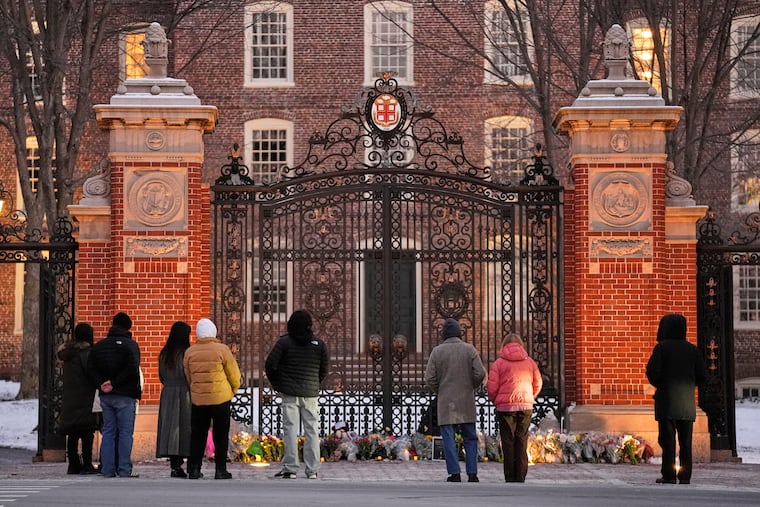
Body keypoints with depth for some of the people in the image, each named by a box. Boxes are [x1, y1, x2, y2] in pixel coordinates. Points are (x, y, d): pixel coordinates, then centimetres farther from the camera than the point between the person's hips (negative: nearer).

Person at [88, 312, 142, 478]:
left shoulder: (99, 345, 10)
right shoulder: (130, 345, -6)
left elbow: (91, 368, 1)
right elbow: (132, 369, -18)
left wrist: (101, 384, -6)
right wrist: (115, 383, -13)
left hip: (105, 396, 5)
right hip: (125, 395, -5)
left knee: (108, 432, 9)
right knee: (125, 432, -1)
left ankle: (107, 469, 7)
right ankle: (124, 470, -5)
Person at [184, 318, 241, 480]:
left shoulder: (190, 352, -1)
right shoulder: (222, 349, -10)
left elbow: (188, 377, 9)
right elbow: (234, 375, -5)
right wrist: (232, 390, 13)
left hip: (198, 399, 3)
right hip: (220, 398, -3)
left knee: (197, 435, 11)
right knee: (220, 435, 5)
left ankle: (194, 469, 10)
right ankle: (220, 470, 5)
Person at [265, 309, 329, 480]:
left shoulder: (284, 342, -6)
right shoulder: (318, 343, 3)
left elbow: (270, 364, -7)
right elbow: (325, 368, 8)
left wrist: (277, 384, 7)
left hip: (290, 394, -2)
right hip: (311, 393, 2)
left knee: (290, 429, 0)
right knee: (312, 430, 7)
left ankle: (290, 468, -4)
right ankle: (312, 470, 7)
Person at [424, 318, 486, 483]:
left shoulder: (437, 351, -2)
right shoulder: (469, 349, 0)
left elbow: (429, 378, -6)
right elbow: (480, 373, -8)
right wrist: (471, 388, 10)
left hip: (446, 401, -1)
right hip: (466, 401, 1)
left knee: (448, 438, 1)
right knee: (470, 438, 10)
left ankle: (454, 473, -5)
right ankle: (472, 473, 4)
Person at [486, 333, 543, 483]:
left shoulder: (498, 363, -2)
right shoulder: (530, 362, 8)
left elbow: (492, 387, -6)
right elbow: (538, 384, 9)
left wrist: (495, 401, 12)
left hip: (505, 407, -2)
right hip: (526, 406, 3)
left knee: (508, 442, 2)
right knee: (522, 442, 7)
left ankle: (510, 479, 1)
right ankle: (520, 477, 5)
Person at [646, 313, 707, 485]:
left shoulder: (661, 347, -7)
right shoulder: (692, 349, 5)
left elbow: (652, 371, -14)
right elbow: (702, 376, 3)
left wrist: (657, 385, 6)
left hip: (666, 401, -3)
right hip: (687, 402, 4)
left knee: (667, 439, -1)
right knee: (685, 441, 8)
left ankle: (669, 475, -3)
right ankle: (685, 476, 6)